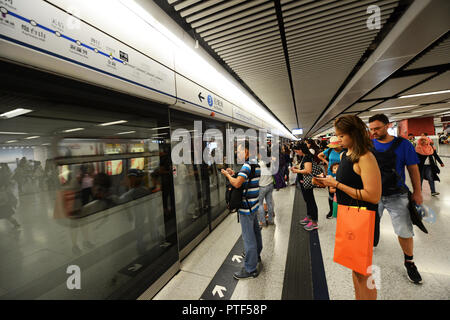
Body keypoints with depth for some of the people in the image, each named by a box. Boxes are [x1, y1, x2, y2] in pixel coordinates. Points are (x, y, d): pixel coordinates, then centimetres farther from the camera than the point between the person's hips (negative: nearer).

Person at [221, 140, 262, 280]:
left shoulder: (247, 165, -21)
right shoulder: (255, 163, 9)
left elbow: (237, 184, -29)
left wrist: (227, 175, -12)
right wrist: (234, 173, 7)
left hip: (246, 207, -10)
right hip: (253, 204, 10)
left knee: (248, 237, 0)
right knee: (255, 230, 24)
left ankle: (251, 269, 13)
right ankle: (256, 255, 45)